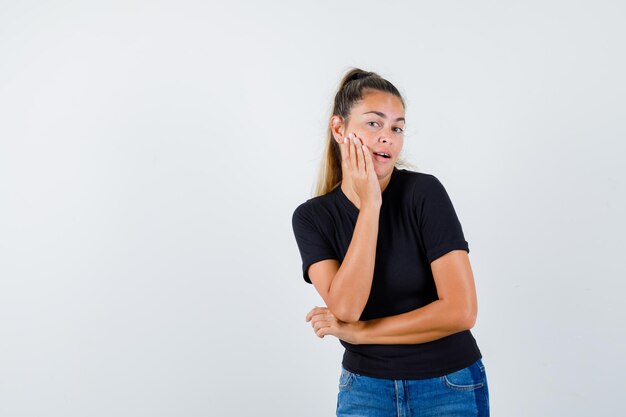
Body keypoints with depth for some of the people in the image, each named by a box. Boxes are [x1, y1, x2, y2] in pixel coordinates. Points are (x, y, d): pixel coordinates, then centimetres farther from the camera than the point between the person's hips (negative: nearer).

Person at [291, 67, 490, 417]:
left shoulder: (425, 192, -13)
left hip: (451, 388, -2)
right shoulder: (311, 217, -5)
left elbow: (461, 310, -18)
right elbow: (346, 307, -19)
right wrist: (370, 205, -21)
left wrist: (358, 332, -13)